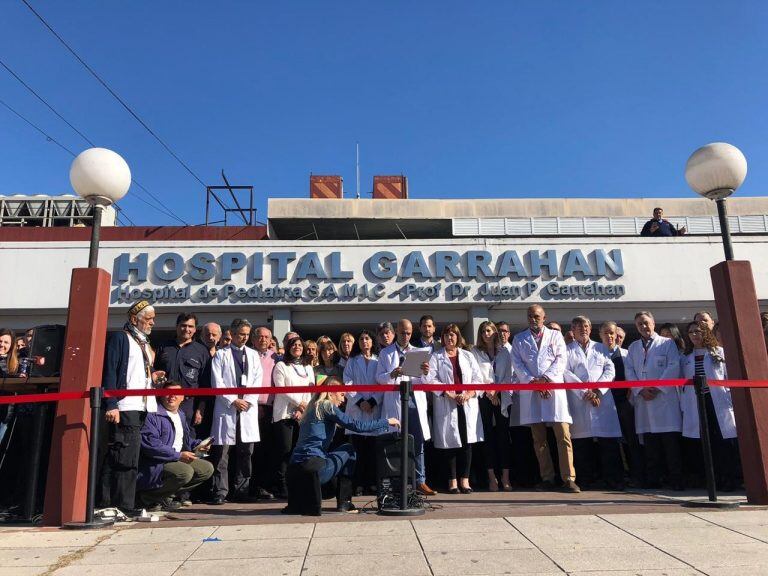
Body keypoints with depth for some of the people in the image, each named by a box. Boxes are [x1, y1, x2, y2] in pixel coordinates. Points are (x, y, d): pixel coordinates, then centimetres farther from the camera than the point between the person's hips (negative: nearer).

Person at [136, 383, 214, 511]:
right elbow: (150, 444, -23)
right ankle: (148, 496, -9)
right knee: (185, 472, -31)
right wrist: (179, 455, -22)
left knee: (207, 468, 1)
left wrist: (198, 445, 4)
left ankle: (167, 495, 3)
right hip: (156, 463, -9)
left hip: (179, 459, 9)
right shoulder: (153, 415, -12)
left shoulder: (181, 415, 16)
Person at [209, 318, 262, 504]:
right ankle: (220, 492, 3)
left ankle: (241, 491, 12)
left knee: (246, 452, 4)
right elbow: (217, 382, -1)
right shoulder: (221, 355, 6)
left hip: (248, 408, 3)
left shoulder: (253, 355, 16)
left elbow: (257, 381, 9)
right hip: (226, 407, -3)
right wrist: (233, 401, -8)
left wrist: (249, 400, -4)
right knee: (222, 452, -3)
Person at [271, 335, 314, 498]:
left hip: (302, 415, 4)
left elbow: (310, 391, 11)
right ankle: (281, 488, -2)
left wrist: (302, 410, -3)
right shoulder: (281, 366, 5)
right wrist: (299, 402, -9)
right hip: (284, 413, -4)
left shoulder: (308, 367, 19)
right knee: (284, 450, -7)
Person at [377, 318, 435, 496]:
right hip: (395, 401, -2)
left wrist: (426, 372, -12)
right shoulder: (385, 353, 11)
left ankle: (420, 481, 6)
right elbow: (379, 377, 4)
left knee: (418, 442, 0)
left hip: (415, 400, 2)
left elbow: (423, 380, 11)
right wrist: (391, 375, -17)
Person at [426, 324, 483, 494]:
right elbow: (430, 379, -5)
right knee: (450, 442, -1)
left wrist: (468, 394, -9)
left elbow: (478, 378, 8)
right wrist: (449, 394, -15)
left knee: (467, 441, 0)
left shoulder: (468, 356, 17)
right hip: (446, 405, -2)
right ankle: (452, 481, 7)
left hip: (468, 404, 2)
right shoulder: (435, 357, 9)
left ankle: (465, 480, 8)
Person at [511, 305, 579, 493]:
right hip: (530, 392, 1)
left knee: (563, 435, -7)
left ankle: (569, 479, -5)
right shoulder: (519, 339, 15)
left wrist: (545, 378, -11)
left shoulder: (555, 335, 13)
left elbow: (561, 359, 2)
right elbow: (517, 364, 5)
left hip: (553, 388, -1)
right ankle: (547, 479, 11)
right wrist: (534, 382, -8)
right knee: (539, 438, 4)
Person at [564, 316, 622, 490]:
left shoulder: (600, 348, 19)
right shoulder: (568, 350, 11)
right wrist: (585, 392, -10)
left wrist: (597, 390, -7)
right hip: (579, 400, -1)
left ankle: (614, 480, 1)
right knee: (582, 442, -2)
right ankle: (587, 478, 6)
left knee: (609, 441, -3)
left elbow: (610, 370, 8)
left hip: (602, 397, 2)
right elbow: (567, 373, -1)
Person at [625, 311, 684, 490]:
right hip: (643, 400, 3)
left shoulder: (667, 343, 8)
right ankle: (652, 481, 8)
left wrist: (657, 388, -11)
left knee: (671, 442, -6)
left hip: (665, 398, -3)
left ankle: (676, 481, 1)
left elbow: (674, 368, -3)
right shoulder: (633, 347, 19)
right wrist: (641, 390, -6)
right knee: (650, 444, 4)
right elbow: (629, 371, 10)